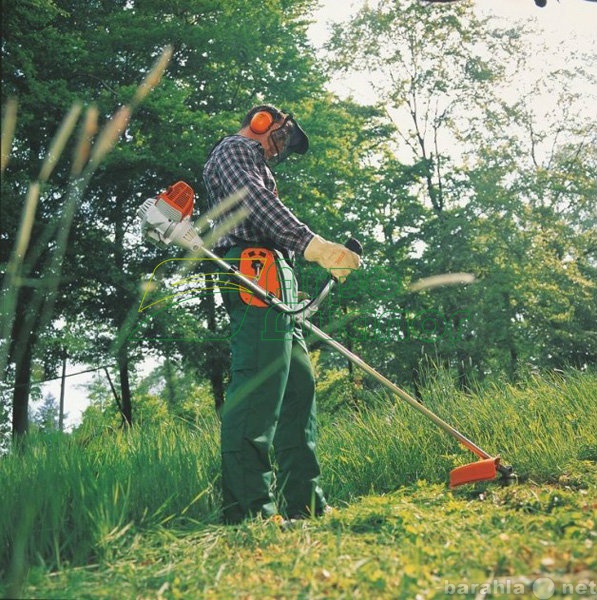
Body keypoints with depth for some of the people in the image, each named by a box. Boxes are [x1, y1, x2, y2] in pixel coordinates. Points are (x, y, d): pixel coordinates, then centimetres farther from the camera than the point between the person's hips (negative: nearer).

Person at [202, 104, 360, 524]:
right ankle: (250, 508, -21)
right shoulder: (234, 149, 8)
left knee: (298, 387, 4)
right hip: (255, 269, -11)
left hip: (276, 285, 11)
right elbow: (257, 204, -11)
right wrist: (313, 244, -22)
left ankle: (305, 502, 5)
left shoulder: (256, 168, 38)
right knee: (258, 386, -18)